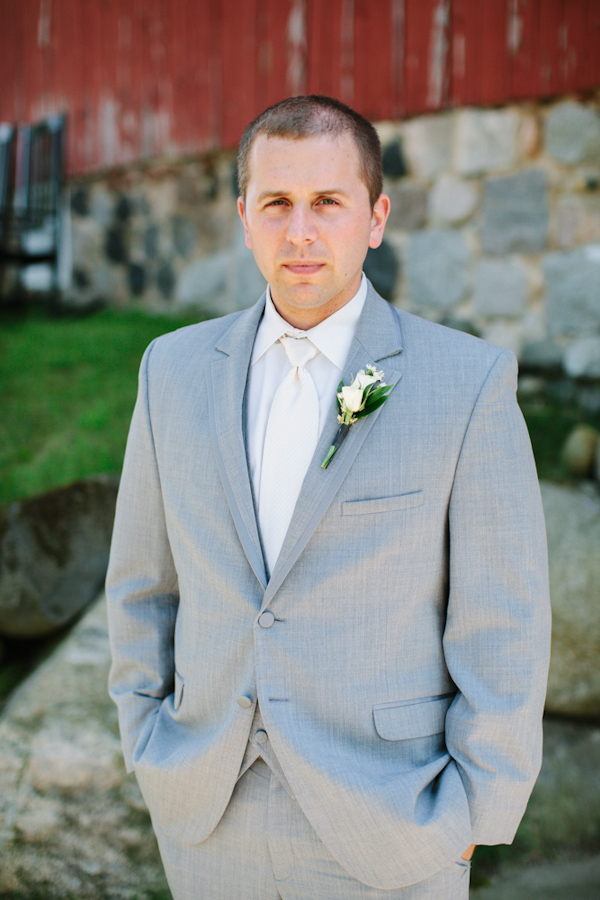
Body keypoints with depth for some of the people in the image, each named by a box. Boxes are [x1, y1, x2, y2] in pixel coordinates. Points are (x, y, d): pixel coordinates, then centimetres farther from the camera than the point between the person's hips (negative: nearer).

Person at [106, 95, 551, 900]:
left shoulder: (468, 381, -11)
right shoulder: (176, 369, 0)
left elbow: (503, 628, -8)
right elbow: (144, 583, 9)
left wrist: (468, 825, -7)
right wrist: (152, 756, 6)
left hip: (387, 835, -3)